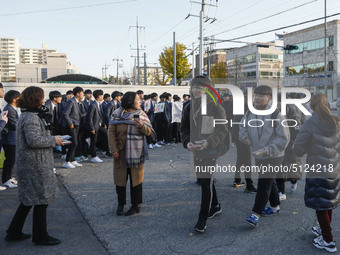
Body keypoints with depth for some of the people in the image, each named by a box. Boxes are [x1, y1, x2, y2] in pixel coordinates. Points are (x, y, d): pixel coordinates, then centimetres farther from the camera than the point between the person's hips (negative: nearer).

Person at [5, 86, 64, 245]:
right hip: (35, 165, -11)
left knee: (28, 199, 18)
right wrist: (53, 140, -16)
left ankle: (14, 233, 28)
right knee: (41, 199, 1)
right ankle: (40, 237, 14)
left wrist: (52, 139, 12)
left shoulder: (30, 115, 15)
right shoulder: (31, 118, -18)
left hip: (31, 164, 11)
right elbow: (34, 140, -26)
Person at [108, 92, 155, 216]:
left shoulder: (141, 114, 3)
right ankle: (121, 204, 22)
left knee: (136, 178, 5)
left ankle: (136, 205, 17)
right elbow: (111, 132, -2)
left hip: (136, 152, 0)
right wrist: (113, 150, -10)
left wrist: (142, 126, -21)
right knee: (120, 178, 7)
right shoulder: (117, 114, 0)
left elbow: (149, 132, 0)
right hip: (120, 152, 0)